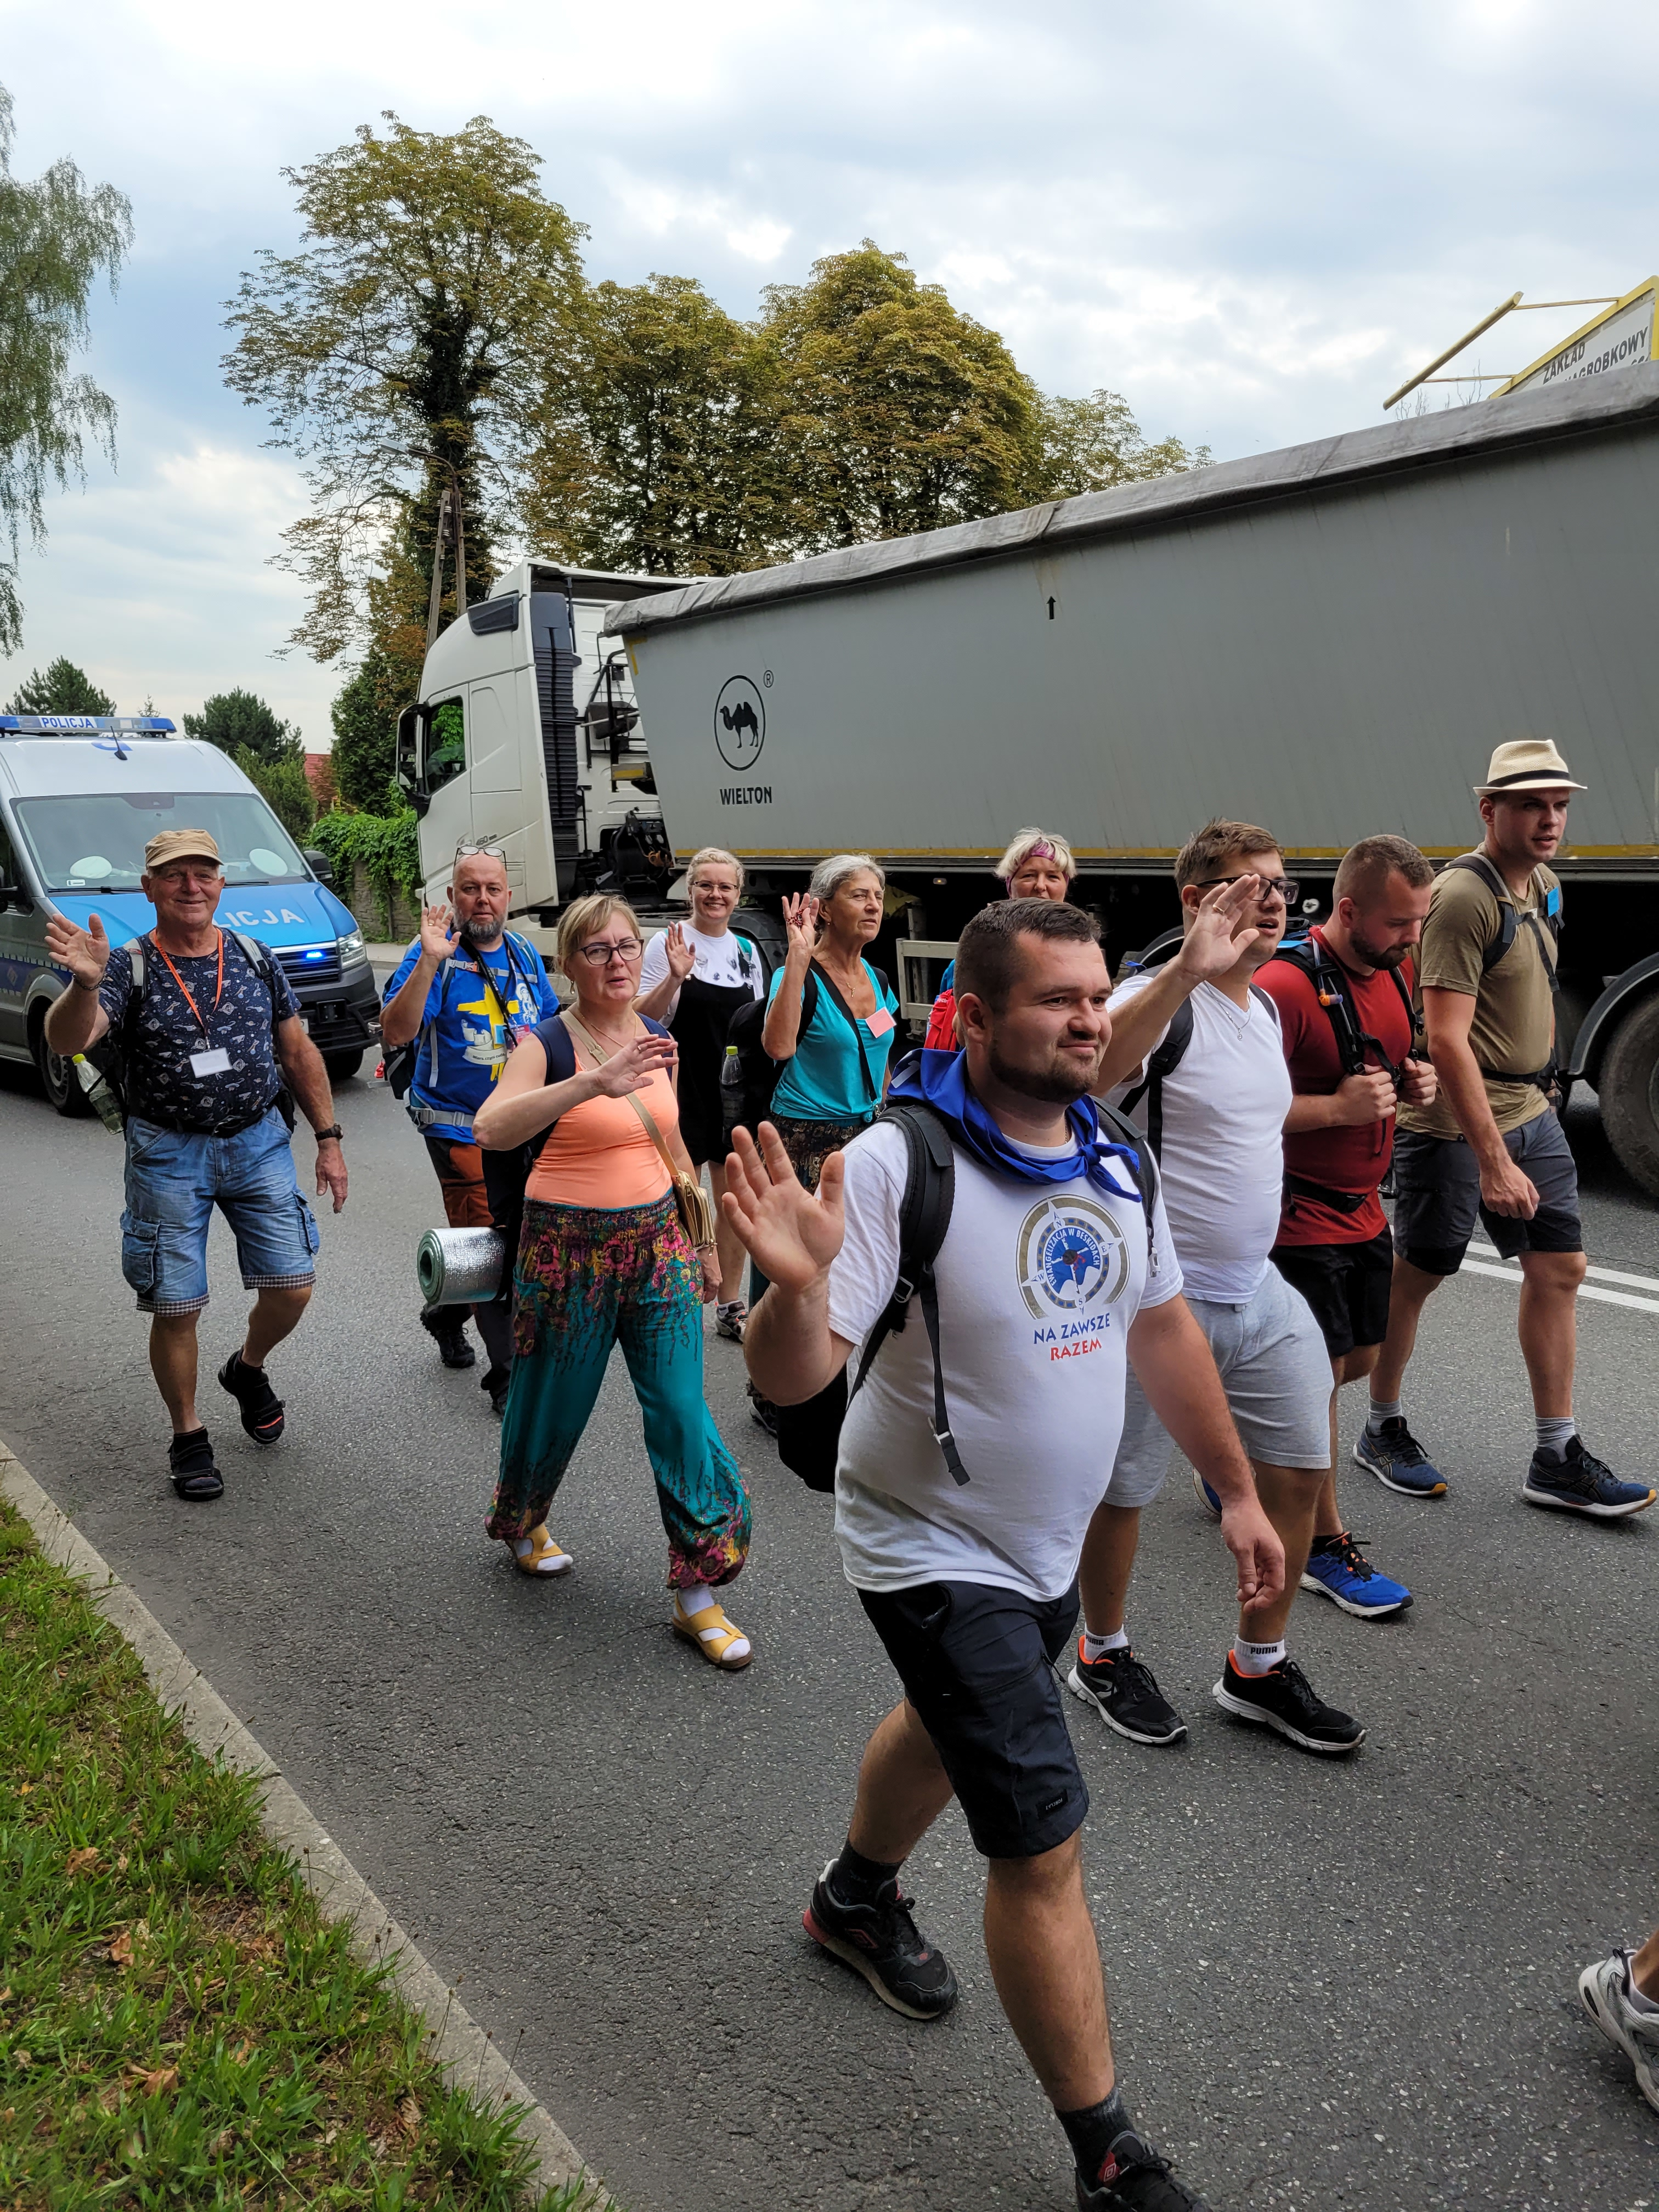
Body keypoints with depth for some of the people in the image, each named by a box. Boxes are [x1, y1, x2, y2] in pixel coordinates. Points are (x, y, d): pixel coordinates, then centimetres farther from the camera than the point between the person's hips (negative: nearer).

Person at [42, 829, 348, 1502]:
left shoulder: (254, 960, 3)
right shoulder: (129, 968, -8)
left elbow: (298, 1053, 11)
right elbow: (66, 1041, -26)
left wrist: (329, 1139, 8)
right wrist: (85, 984, -47)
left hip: (259, 1143, 3)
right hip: (168, 1155, -3)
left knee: (292, 1288, 1)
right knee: (175, 1309, 1)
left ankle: (247, 1370, 33)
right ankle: (188, 1436, 22)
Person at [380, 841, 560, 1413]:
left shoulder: (524, 953, 8)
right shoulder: (434, 955, -10)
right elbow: (395, 1033, -23)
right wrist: (429, 961, -32)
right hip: (459, 1125, -6)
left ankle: (447, 1314, 42)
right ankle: (509, 1373, 2)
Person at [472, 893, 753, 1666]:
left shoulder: (658, 1041, 6)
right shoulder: (548, 1043, -11)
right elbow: (491, 1128, -30)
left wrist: (703, 1239, 22)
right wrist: (594, 1083, -41)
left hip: (656, 1239, 4)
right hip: (568, 1246, -4)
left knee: (682, 1412, -1)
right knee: (555, 1403, 12)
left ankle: (698, 1594, 9)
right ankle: (520, 1522, 44)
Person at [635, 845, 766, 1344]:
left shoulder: (747, 950, 11)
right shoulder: (670, 943, -5)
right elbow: (643, 1019, -8)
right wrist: (675, 977, -23)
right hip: (684, 1091, -5)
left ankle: (730, 1307, 22)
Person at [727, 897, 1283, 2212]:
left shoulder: (1111, 1160, -3)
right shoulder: (897, 1164, -26)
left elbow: (1163, 1329, 9)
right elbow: (793, 1378, -28)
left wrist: (1237, 1488, 13)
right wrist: (797, 1282, -50)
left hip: (1049, 1546, 8)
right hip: (937, 1553, -7)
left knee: (954, 1730, 29)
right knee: (1044, 1843, -3)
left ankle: (859, 1899, 59)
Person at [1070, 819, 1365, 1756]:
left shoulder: (1266, 1008, 11)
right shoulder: (1163, 1001, -17)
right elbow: (1091, 1070, -41)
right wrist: (1186, 970, -53)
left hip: (1257, 1291, 8)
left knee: (1303, 1468, 12)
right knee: (1124, 1490, 7)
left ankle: (1258, 1668, 30)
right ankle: (1105, 1657, 31)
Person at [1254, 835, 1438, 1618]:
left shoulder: (1394, 970, 6)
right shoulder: (1285, 986, -22)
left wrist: (1413, 1081, 0)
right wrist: (1337, 1107, -28)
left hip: (1362, 1209, 9)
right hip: (1299, 1220, -9)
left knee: (1358, 1360, 17)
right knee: (1321, 1373, -1)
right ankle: (1326, 1547, 14)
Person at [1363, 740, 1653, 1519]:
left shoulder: (1542, 884, 10)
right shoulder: (1463, 897, -19)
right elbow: (1446, 1037, -24)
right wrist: (1493, 1160, -27)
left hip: (1531, 1112, 9)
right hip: (1453, 1124, -8)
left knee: (1559, 1270, 6)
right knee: (1414, 1277, 5)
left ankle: (1557, 1460, 14)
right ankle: (1382, 1431, 23)